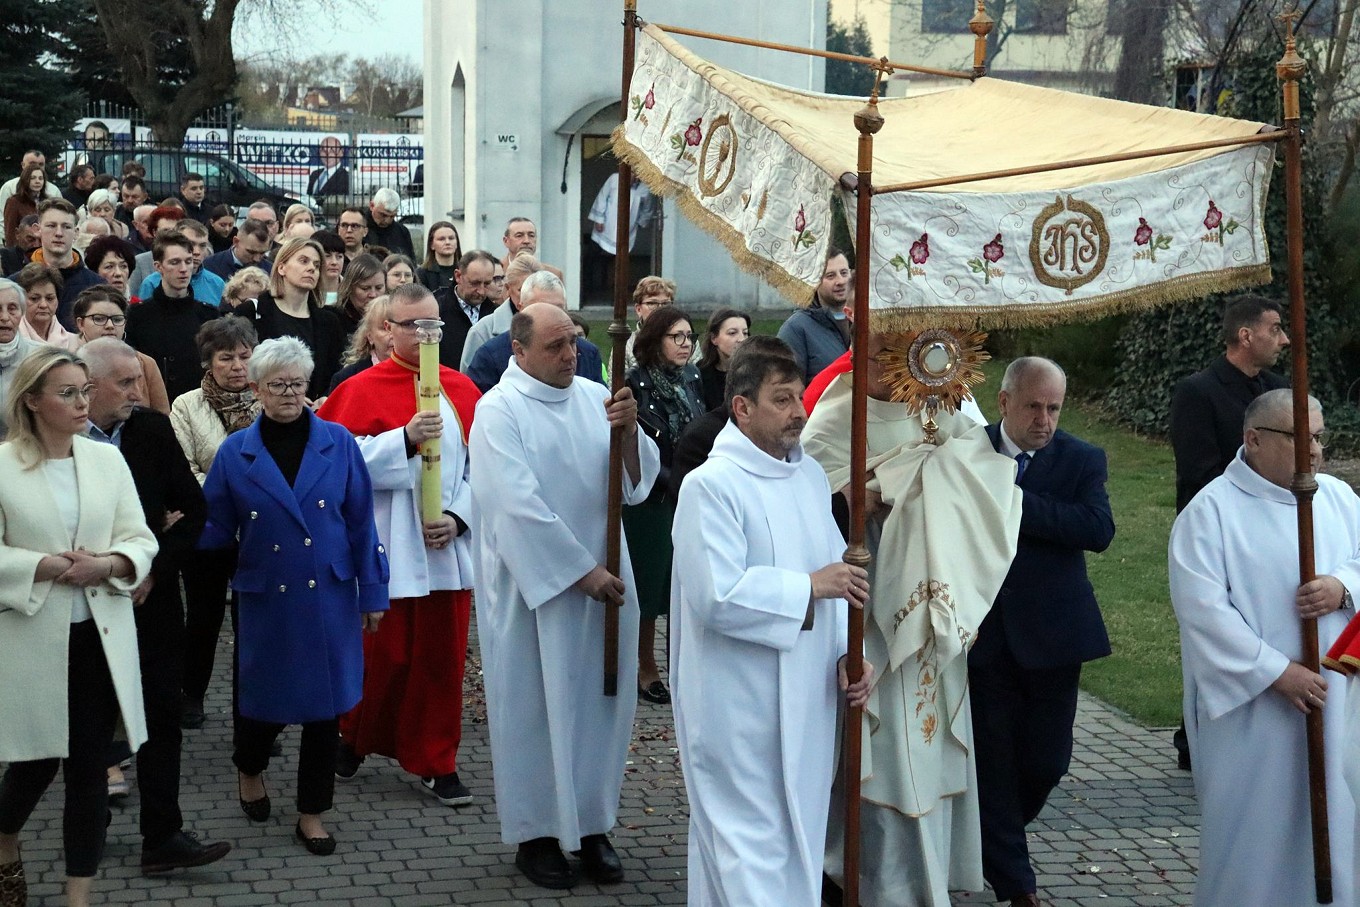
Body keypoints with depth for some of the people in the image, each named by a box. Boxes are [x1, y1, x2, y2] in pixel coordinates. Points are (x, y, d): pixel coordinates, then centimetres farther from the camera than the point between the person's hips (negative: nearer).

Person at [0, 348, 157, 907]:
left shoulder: (107, 459, 4)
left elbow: (141, 541, 3)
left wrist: (107, 565, -16)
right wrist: (47, 567, -19)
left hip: (101, 636, 3)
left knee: (90, 767, 5)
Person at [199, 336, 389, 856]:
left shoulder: (339, 443, -2)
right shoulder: (235, 453, -1)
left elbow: (360, 522, 1)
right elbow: (216, 530, 3)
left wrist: (372, 593, 1)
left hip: (329, 598, 0)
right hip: (266, 600, 0)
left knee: (325, 702, 5)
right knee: (266, 698, 9)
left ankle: (312, 813, 20)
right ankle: (250, 769, 43)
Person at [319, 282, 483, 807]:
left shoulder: (462, 391, 7)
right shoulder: (362, 390, -3)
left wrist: (457, 516, -10)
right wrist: (406, 439, -22)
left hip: (448, 548, 3)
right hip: (388, 549, -3)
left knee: (443, 657, 6)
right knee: (386, 655, 5)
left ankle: (436, 763, 17)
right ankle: (355, 737, 30)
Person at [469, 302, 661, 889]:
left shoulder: (595, 397, 4)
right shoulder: (498, 411, -10)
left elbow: (637, 481, 1)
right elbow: (519, 506, -17)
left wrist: (628, 430, -19)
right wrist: (583, 572, -17)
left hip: (604, 578, 5)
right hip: (534, 587, -5)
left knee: (602, 702, 9)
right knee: (536, 706, 4)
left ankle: (592, 825, 21)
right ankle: (535, 834, 15)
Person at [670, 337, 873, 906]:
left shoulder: (810, 476, 9)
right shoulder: (711, 485, -16)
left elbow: (836, 571, 14)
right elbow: (717, 595, -24)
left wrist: (847, 653, 0)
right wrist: (809, 587, -17)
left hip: (806, 697, 8)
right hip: (740, 704, -8)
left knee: (799, 827, 15)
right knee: (754, 837, -1)